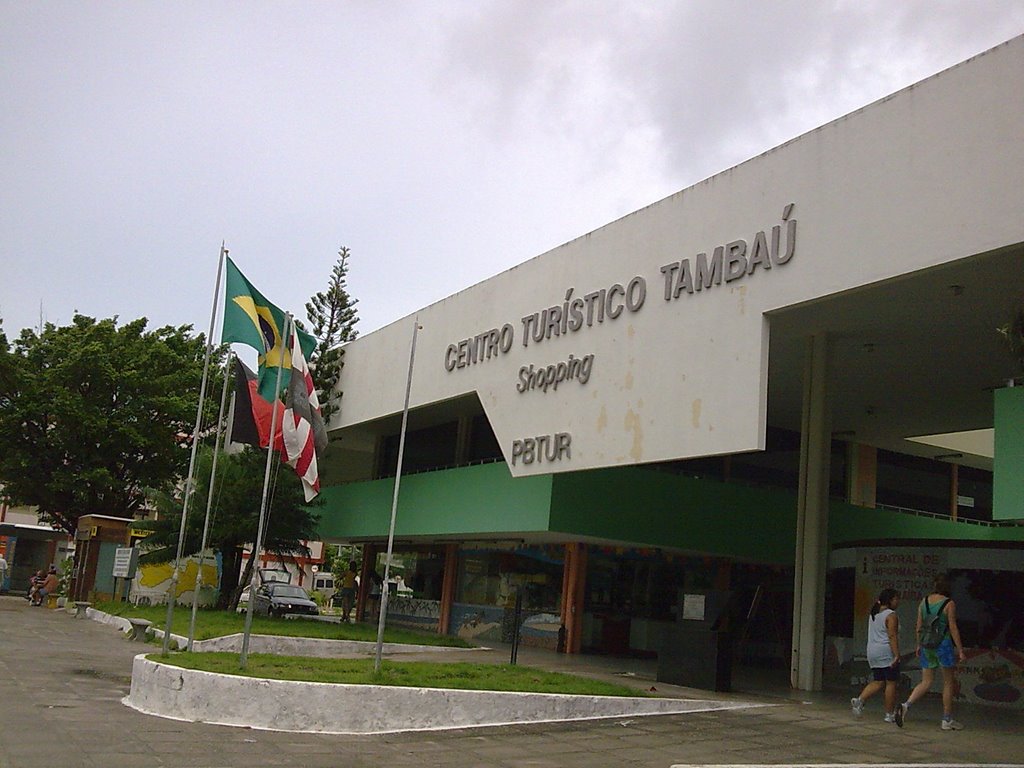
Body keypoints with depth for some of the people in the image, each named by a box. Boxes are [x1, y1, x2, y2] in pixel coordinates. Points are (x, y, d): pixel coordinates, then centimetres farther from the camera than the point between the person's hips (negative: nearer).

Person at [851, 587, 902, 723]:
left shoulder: (873, 614, 16)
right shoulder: (891, 615, -11)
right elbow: (892, 636, -17)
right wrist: (896, 655, -19)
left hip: (872, 653, 8)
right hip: (886, 652, -8)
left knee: (878, 682, 12)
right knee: (891, 683, 1)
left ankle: (860, 700, -6)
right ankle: (890, 714, 3)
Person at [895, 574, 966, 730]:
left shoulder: (924, 601, 7)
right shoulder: (949, 604, -9)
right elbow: (953, 628, -11)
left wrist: (919, 645, 19)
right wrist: (960, 650, -7)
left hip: (927, 645, 5)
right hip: (943, 644, -5)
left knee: (926, 682, 9)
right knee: (949, 683, 10)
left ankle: (906, 705, -13)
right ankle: (947, 720, 15)